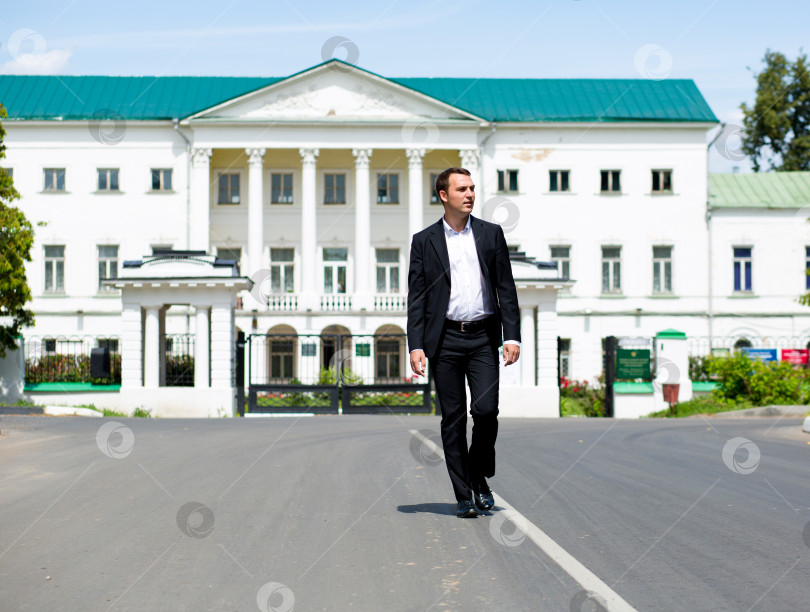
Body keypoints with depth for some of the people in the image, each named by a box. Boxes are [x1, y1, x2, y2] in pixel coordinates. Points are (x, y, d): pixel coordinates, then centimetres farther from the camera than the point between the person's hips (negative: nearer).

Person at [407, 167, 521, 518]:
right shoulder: (424, 241, 5)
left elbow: (506, 288, 7)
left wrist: (512, 336, -2)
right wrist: (415, 346, -6)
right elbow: (416, 298, 3)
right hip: (445, 339, 0)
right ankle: (463, 496, 11)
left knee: (485, 409, -11)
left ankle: (480, 477, 15)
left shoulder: (491, 234, 8)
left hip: (483, 336, 1)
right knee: (452, 418, 2)